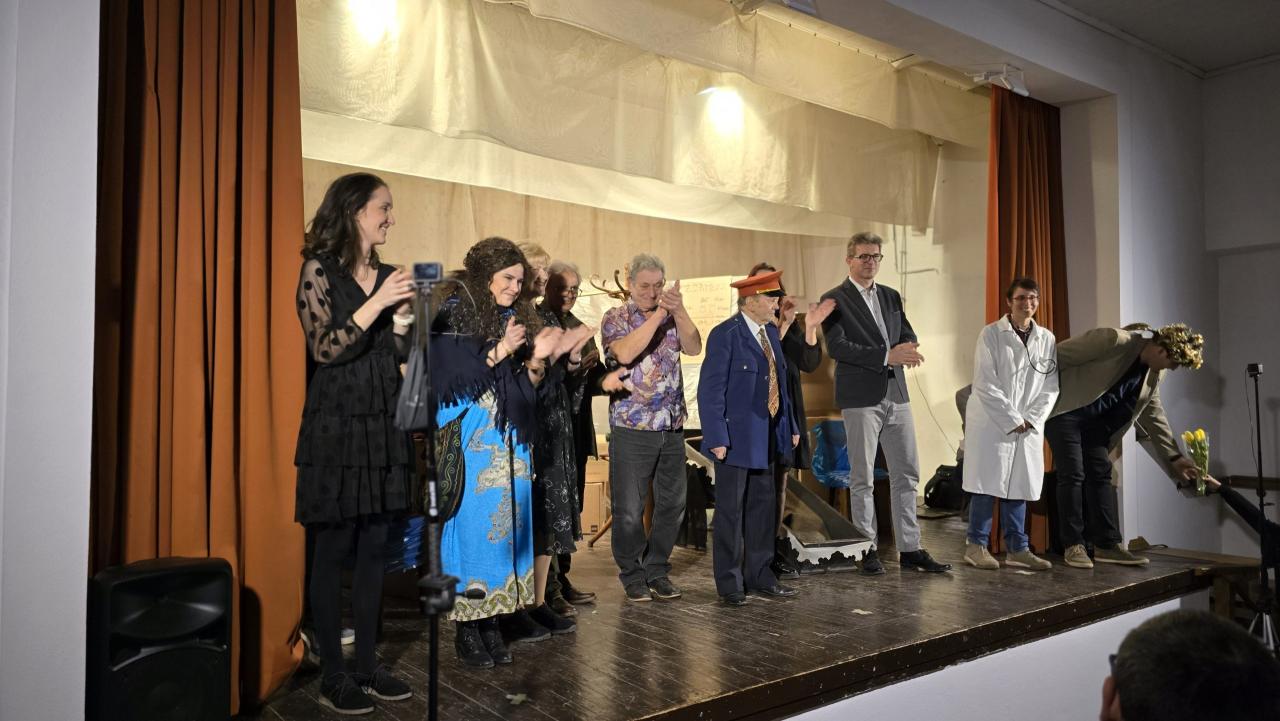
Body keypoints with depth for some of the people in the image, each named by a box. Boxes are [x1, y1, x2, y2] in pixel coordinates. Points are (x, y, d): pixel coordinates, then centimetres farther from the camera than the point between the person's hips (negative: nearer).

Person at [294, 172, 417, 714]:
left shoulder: (387, 275, 13)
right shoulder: (320, 270, -4)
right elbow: (323, 349, -12)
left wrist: (403, 317, -3)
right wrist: (375, 305, -17)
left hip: (383, 422, 6)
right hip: (336, 424, -6)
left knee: (373, 547, 9)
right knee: (333, 550, 0)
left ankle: (367, 664, 19)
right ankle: (332, 676, 11)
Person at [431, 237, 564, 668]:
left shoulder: (518, 318, 15)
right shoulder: (454, 315, -4)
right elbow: (452, 376, -12)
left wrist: (536, 360, -5)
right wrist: (502, 350, -17)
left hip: (510, 441, 6)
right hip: (472, 442, -6)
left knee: (507, 525, 6)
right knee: (474, 527, -5)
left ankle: (494, 617, 14)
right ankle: (468, 629, 3)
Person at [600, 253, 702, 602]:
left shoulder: (673, 317, 10)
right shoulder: (615, 317, -1)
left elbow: (694, 347, -7)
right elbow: (625, 352, -21)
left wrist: (678, 310, -19)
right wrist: (659, 313, -19)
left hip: (672, 428, 4)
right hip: (632, 428, -4)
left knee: (672, 504, 11)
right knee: (629, 508, 2)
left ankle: (657, 570, 26)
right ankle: (632, 575, 20)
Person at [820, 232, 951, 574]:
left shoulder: (891, 296, 16)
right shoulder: (834, 299, -3)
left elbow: (908, 336, 14)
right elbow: (836, 347, -15)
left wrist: (908, 348, -11)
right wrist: (887, 356, -20)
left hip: (896, 395, 6)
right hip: (861, 397, -6)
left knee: (907, 474, 7)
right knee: (862, 477, 2)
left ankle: (910, 548, 15)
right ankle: (867, 550, 11)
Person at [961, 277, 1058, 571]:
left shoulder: (1046, 338, 8)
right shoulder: (991, 334, -5)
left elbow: (1051, 386, 7)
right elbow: (984, 384, -11)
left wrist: (1031, 419, -5)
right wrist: (1012, 419, -12)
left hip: (1029, 426, 4)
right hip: (991, 423, -4)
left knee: (1018, 486, 8)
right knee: (988, 484, 0)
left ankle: (1018, 549, 17)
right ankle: (976, 545, 10)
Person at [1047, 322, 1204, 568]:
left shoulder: (1155, 373, 2)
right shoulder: (1114, 340, -24)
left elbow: (1153, 415, 11)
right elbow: (1058, 354, -20)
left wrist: (1174, 457, 7)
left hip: (1095, 419, 8)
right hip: (1064, 410, -8)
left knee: (1100, 474, 3)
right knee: (1073, 475, -9)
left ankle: (1108, 545, 8)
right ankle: (1072, 546, -2)